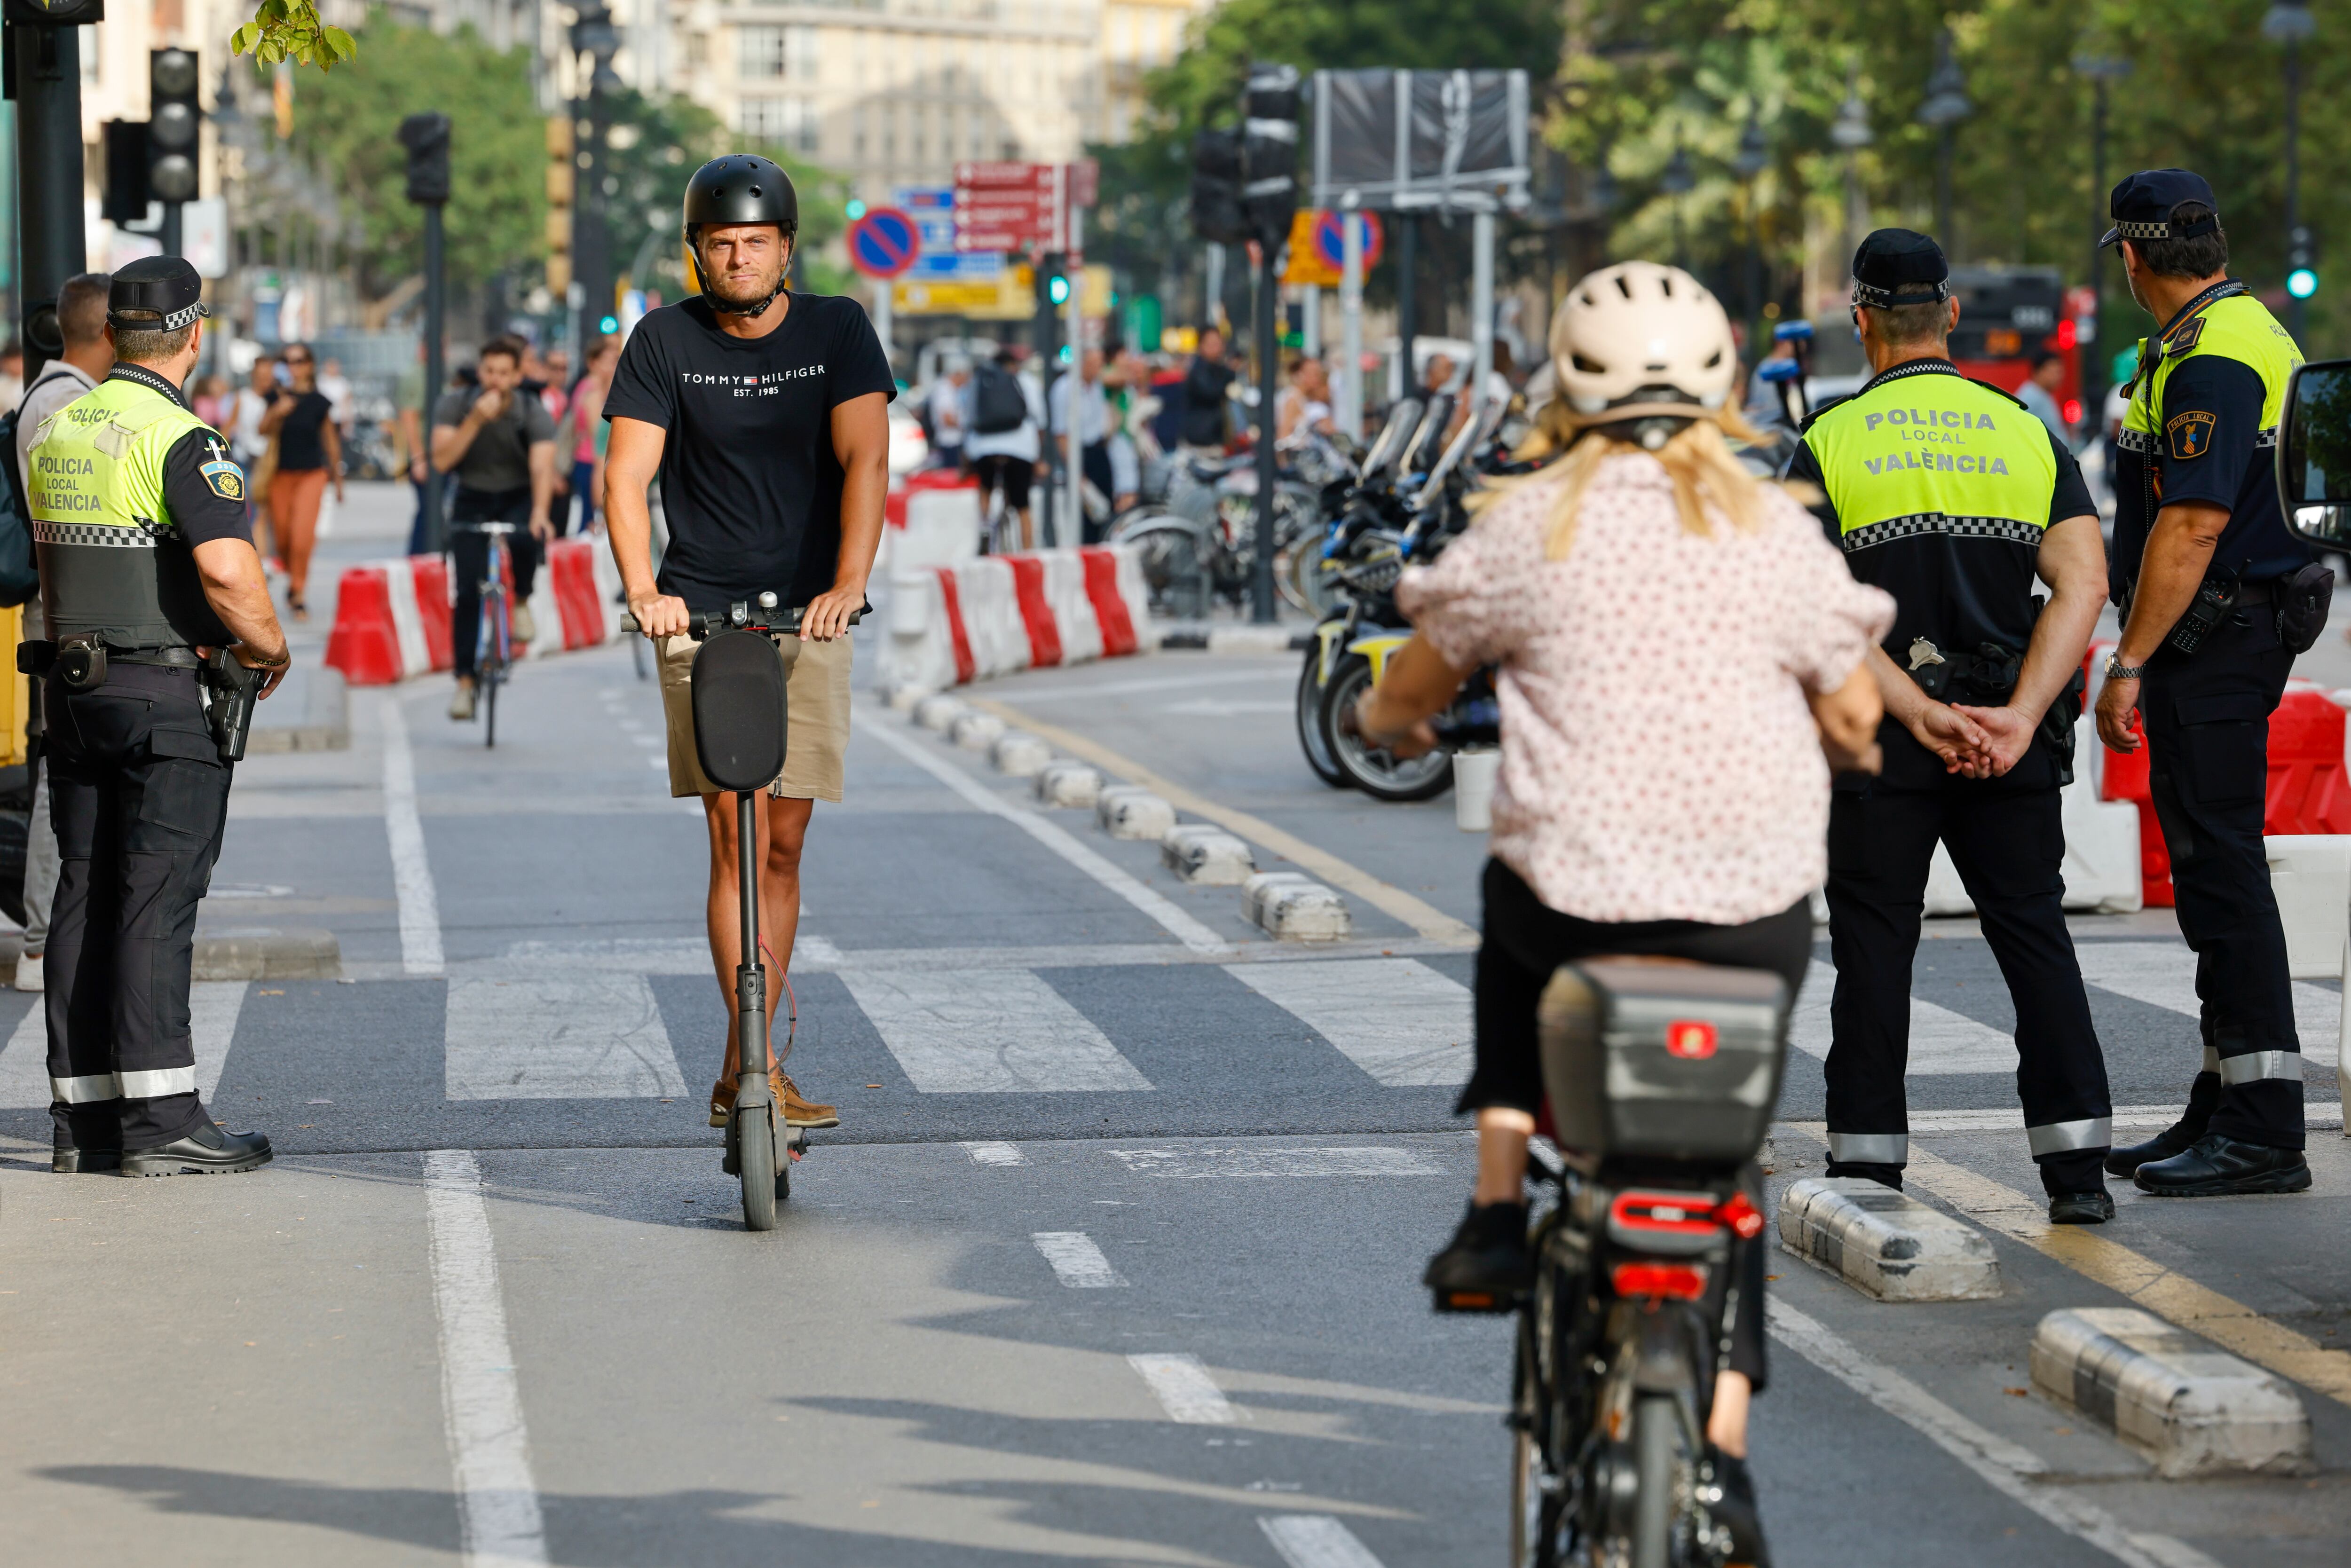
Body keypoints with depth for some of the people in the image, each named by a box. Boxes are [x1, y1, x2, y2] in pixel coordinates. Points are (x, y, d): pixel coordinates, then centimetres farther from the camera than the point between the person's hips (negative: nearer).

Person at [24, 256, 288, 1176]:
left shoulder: (56, 433, 12)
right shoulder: (180, 440, -13)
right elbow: (226, 567, -25)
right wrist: (269, 649, -8)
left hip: (72, 686, 7)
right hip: (164, 695, -7)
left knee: (85, 898, 9)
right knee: (157, 900, -7)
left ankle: (82, 1118, 10)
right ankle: (160, 1120, -8)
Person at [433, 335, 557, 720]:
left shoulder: (534, 414, -15)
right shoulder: (455, 407, -11)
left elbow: (542, 467, -26)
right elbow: (442, 460, -23)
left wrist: (540, 513, -43)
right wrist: (476, 419, -33)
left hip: (519, 499, -1)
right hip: (472, 501, 1)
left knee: (526, 540, -36)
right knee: (467, 592, -11)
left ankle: (521, 603, -6)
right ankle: (465, 680, -3)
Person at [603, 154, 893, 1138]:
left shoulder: (837, 331, 0)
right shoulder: (666, 341, 0)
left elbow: (864, 461, -11)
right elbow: (626, 475, -7)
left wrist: (848, 586, -26)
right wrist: (643, 591, -24)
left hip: (807, 618, 2)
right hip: (702, 616, -1)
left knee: (782, 845, 4)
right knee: (736, 836, -12)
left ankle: (742, 1072, 13)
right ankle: (759, 1067, -16)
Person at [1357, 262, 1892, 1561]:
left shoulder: (1533, 527, 0)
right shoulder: (1776, 531, 4)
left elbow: (1411, 691, 11)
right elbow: (1856, 722, 11)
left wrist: (1387, 717, 34)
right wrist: (1839, 743, 34)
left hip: (1574, 891, -1)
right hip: (1756, 904, 1)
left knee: (1517, 928, 35)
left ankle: (1499, 1211, 25)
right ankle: (1724, 1445, 4)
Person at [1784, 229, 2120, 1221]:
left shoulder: (1830, 443, 0)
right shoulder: (2027, 435, 7)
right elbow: (2081, 583, -7)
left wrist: (1922, 716, -15)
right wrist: (2020, 716, -15)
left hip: (1879, 732, -2)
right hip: (2015, 740, 2)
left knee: (1874, 948, 6)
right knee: (2035, 936, 7)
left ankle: (1869, 1168, 6)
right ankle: (2077, 1168, 1)